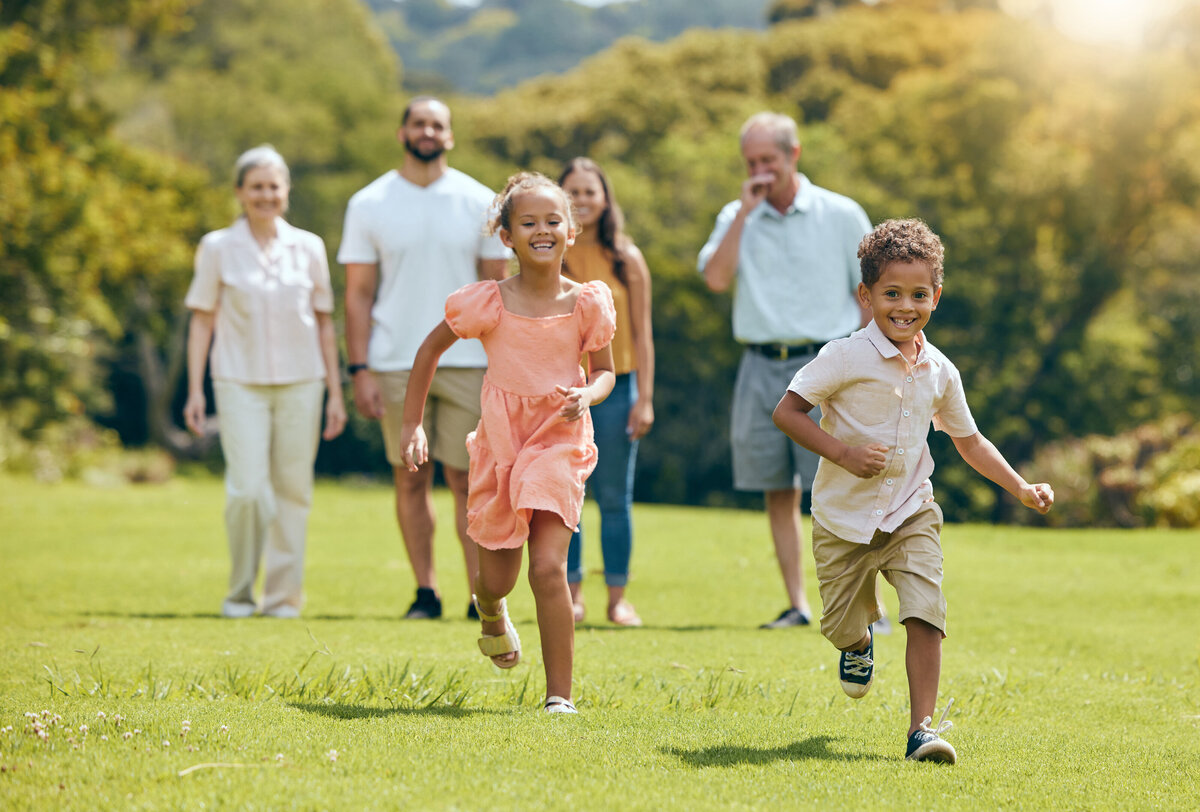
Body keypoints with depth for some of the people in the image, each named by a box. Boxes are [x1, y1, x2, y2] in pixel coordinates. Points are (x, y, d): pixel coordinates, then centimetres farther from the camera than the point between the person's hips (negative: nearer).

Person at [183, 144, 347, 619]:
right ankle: (240, 591, 5)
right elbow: (202, 320, 6)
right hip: (241, 383, -2)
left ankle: (284, 593, 12)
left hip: (301, 383, 2)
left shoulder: (308, 248, 8)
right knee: (247, 489, -12)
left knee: (293, 489, 2)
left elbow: (324, 323, 11)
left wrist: (335, 392, 9)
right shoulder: (218, 249, 4)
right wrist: (195, 390, 1)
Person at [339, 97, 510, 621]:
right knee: (411, 479, 4)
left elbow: (496, 287, 7)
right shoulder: (369, 204, 4)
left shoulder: (479, 203, 5)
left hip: (466, 362, 0)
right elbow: (358, 294, 3)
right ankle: (425, 591, 11)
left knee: (467, 479, -1)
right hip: (396, 366, 0)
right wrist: (359, 370, -5)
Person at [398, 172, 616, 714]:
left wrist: (588, 395, -15)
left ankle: (559, 694, -8)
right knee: (497, 579, 10)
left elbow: (604, 370, 8)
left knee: (549, 568, -17)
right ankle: (490, 614, 50)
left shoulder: (587, 303, -4)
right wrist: (412, 424, 5)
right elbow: (430, 349, 7)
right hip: (500, 443, 1)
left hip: (560, 442, -1)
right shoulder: (487, 302, -6)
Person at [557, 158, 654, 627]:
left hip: (615, 386, 0)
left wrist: (644, 398, -1)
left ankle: (617, 597, 9)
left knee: (615, 497, 3)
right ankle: (571, 596, 10)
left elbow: (642, 333, 4)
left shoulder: (626, 259, 3)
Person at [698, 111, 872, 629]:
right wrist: (745, 211, -8)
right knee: (778, 492, 4)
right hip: (762, 367, 3)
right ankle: (797, 606, 10)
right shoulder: (737, 217, 10)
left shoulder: (841, 215, 3)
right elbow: (716, 277, -8)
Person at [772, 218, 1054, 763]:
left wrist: (1020, 488, 8)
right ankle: (859, 644, 48)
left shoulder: (939, 372, 2)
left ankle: (922, 728, -16)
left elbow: (968, 441, 17)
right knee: (841, 626, 10)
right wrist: (843, 453, -23)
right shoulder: (847, 357, -13)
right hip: (844, 516, -2)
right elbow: (787, 411, -13)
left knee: (925, 614, -18)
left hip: (911, 514, 2)